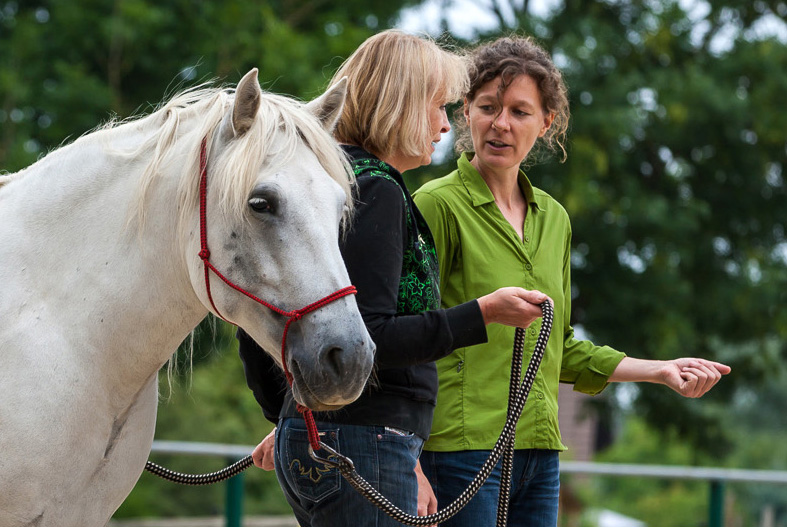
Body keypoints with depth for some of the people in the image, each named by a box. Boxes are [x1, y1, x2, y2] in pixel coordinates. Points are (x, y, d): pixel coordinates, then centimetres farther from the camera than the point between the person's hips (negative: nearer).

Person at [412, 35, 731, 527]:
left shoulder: (554, 218, 15)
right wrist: (412, 471, -17)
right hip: (463, 451, -7)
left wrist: (660, 370, 18)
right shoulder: (439, 205, -6)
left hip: (540, 451, 7)